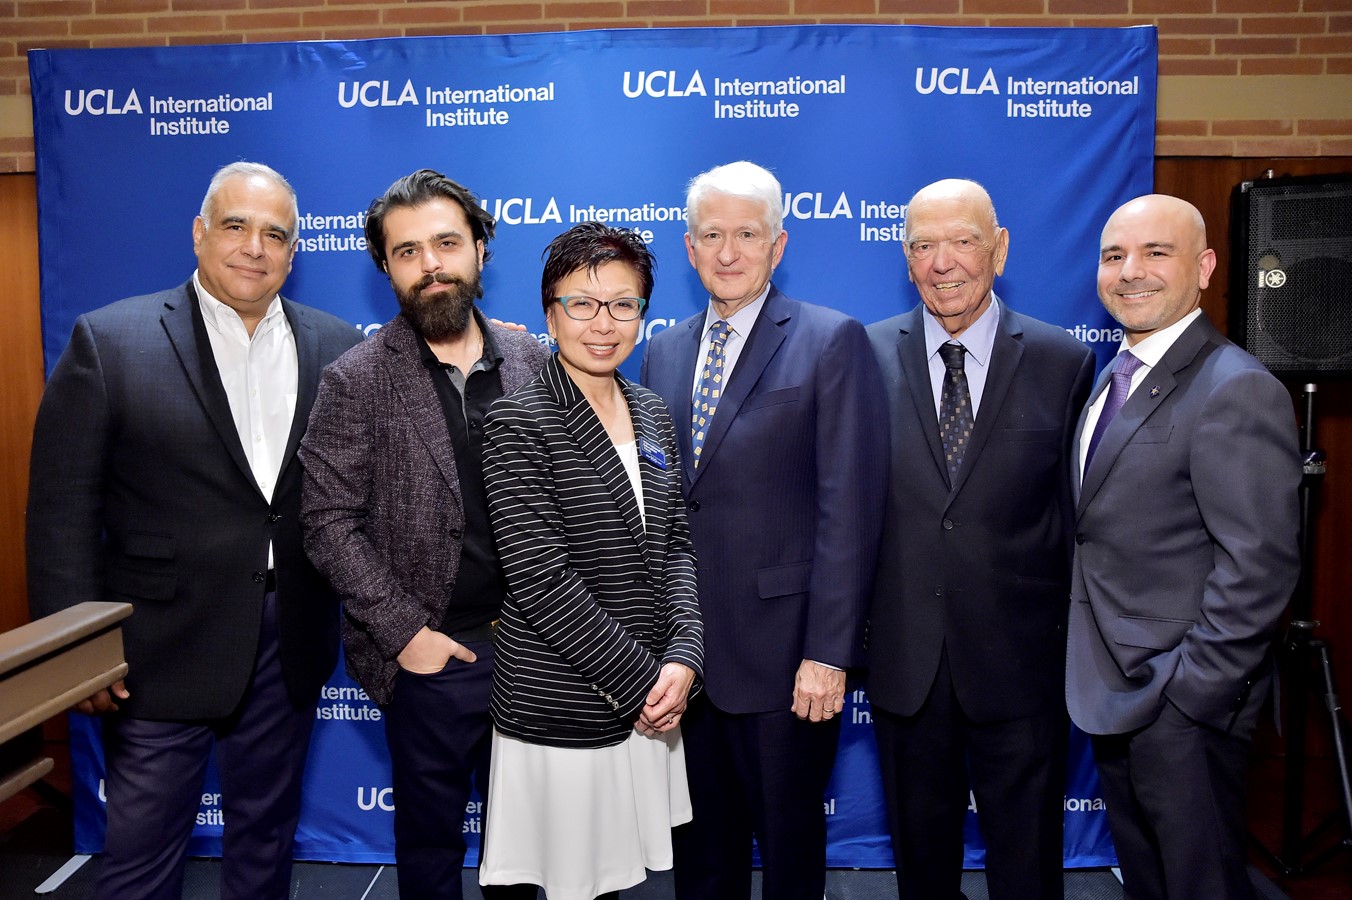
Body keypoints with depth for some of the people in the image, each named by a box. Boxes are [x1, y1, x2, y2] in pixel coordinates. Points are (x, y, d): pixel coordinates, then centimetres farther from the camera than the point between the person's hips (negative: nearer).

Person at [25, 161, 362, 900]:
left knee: (266, 832, 19)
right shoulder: (110, 341, -7)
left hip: (291, 645, 3)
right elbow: (63, 511, -7)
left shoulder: (337, 347, 1)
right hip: (162, 648, -2)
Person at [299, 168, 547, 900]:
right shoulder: (356, 381, -7)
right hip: (430, 654, -2)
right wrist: (404, 633, -12)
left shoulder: (530, 360, 2)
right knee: (430, 835, 16)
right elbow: (329, 524, -9)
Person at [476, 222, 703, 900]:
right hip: (558, 710, -6)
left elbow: (675, 546, 7)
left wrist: (683, 658, -8)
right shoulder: (519, 423, -14)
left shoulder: (652, 416, 7)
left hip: (649, 700, 6)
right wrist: (642, 680, -15)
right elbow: (540, 580, -19)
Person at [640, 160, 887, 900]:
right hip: (682, 648, 5)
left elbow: (848, 506, -12)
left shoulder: (831, 341, -7)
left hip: (783, 650, -4)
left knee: (789, 840, 14)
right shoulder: (664, 352, 9)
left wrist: (828, 651, -16)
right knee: (700, 839, 20)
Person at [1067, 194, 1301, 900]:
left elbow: (1259, 564, -23)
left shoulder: (1237, 392, -19)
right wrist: (1093, 670, 9)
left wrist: (1188, 690, -20)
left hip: (1182, 706, -8)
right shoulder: (1116, 376, 10)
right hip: (1114, 686, 8)